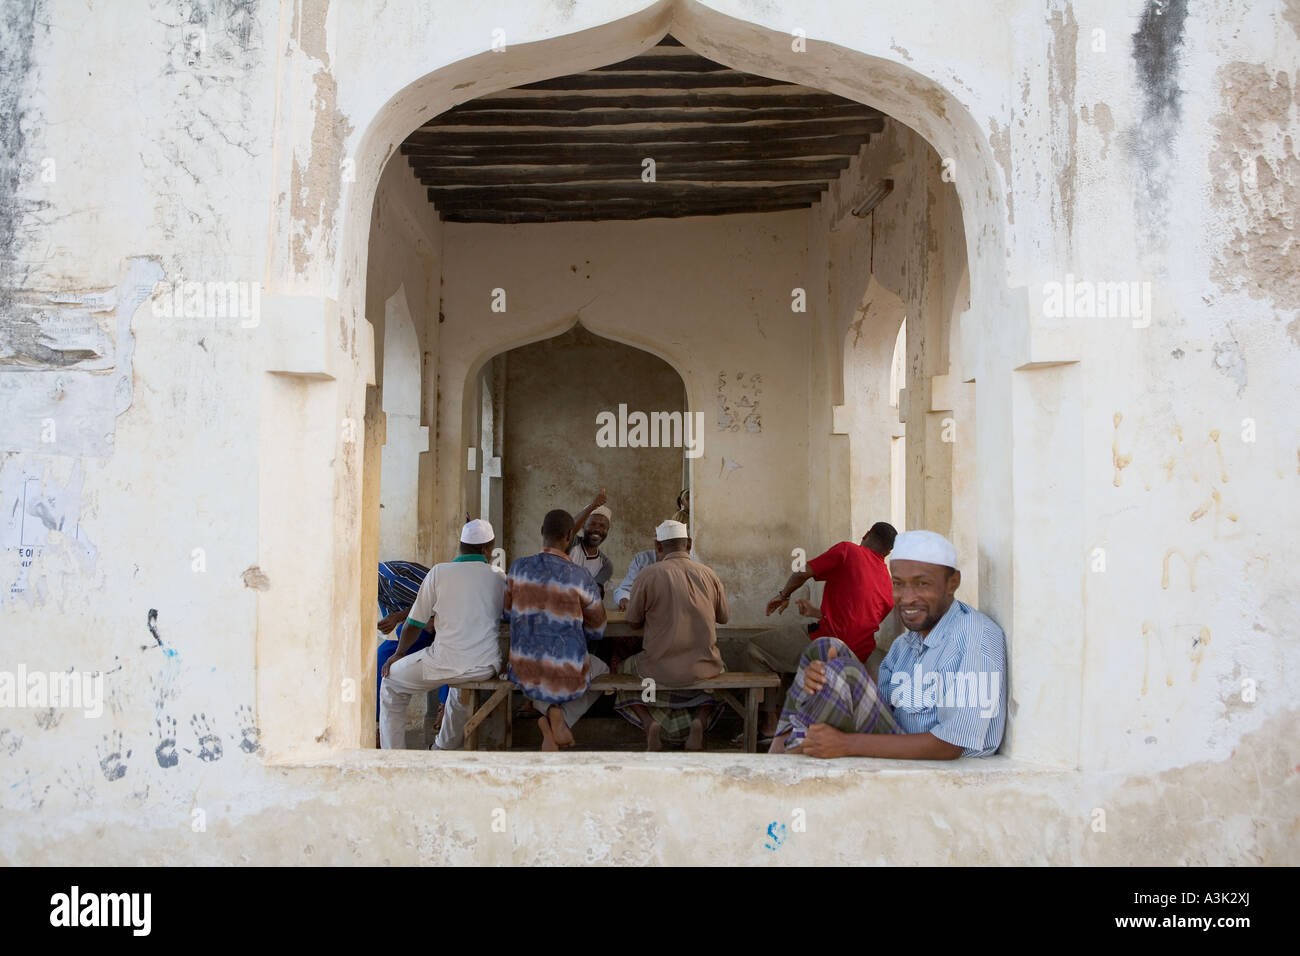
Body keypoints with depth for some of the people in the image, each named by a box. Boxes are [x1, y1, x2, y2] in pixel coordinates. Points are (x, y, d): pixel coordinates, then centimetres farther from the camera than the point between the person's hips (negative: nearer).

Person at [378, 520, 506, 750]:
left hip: (447, 663, -4)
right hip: (488, 666, 4)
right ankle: (446, 747, 50)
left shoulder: (440, 572, -3)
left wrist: (398, 654, 21)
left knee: (391, 683, 21)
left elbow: (414, 625, 2)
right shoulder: (500, 578, 5)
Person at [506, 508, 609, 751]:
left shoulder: (518, 567, -5)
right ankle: (561, 716, 4)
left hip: (524, 674, 3)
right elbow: (597, 631, -1)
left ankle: (547, 711, 10)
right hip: (568, 677, -3)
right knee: (602, 670, 32)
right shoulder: (580, 577, -13)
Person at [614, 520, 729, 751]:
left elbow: (633, 622, 1)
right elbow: (724, 617, 13)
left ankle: (649, 722, 3)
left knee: (625, 671, 28)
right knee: (715, 671, 36)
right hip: (702, 666, 2)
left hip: (661, 668, -2)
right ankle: (701, 721, 6)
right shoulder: (708, 573, 0)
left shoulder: (648, 575, -9)